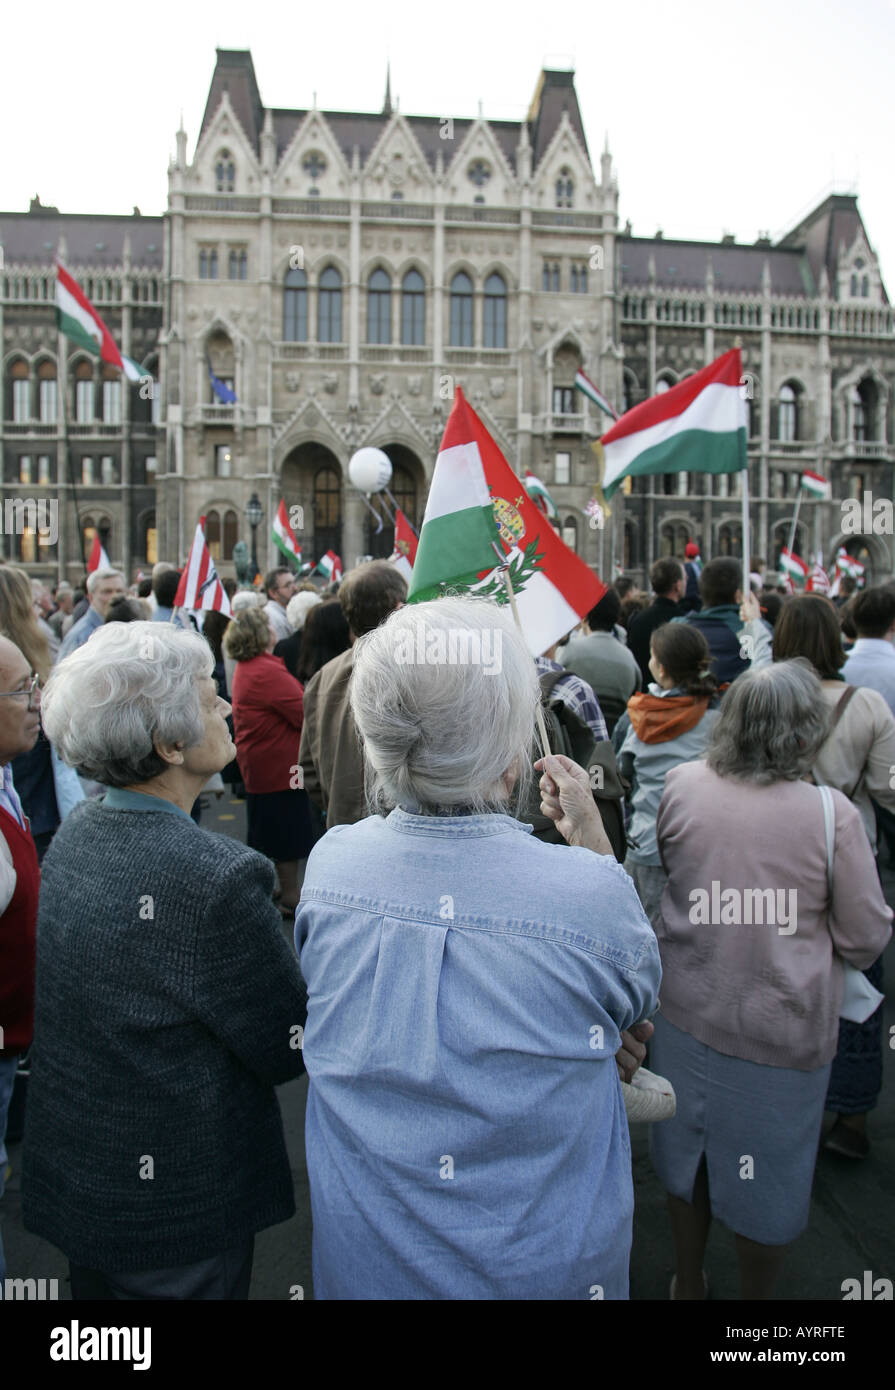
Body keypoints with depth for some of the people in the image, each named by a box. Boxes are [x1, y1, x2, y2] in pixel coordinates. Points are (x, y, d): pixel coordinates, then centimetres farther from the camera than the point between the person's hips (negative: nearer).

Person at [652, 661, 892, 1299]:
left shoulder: (681, 784, -12)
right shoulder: (832, 814, -21)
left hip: (687, 1012, 3)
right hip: (783, 1032, -3)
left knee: (687, 1159, 25)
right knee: (767, 1179, 20)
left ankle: (687, 1284, 46)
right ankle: (755, 1294, 41)